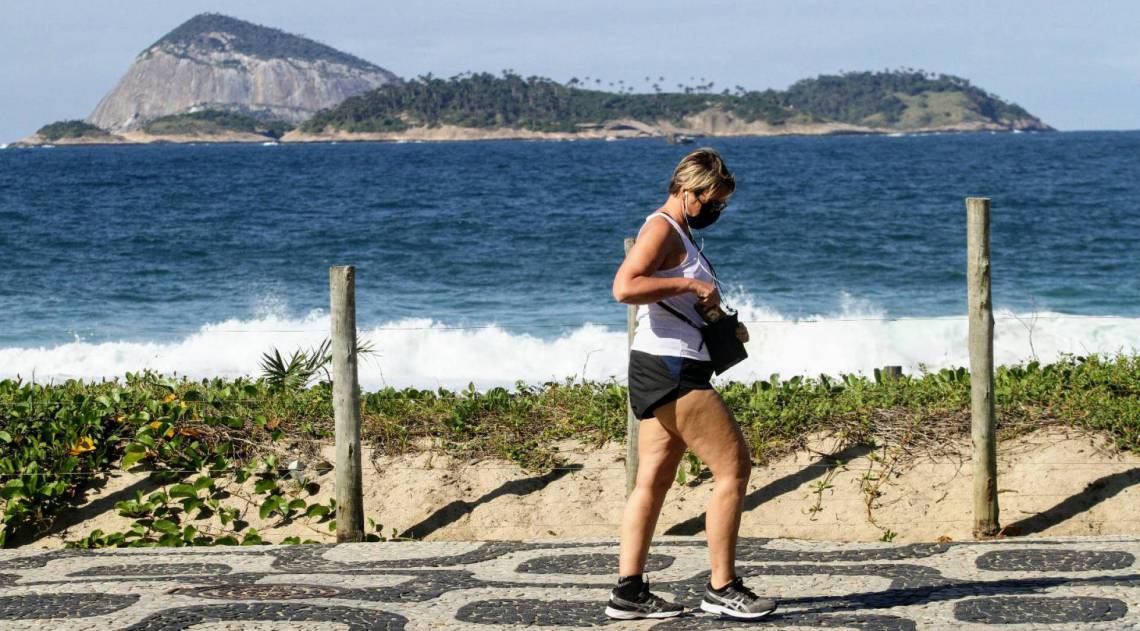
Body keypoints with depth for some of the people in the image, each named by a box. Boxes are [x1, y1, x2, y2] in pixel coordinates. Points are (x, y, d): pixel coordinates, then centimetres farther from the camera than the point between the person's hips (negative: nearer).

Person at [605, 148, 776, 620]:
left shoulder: (681, 233, 22)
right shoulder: (661, 229, -11)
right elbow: (625, 287, -26)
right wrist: (690, 285, -23)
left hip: (668, 372, 11)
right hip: (671, 371, -11)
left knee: (653, 480, 8)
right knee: (734, 468, -7)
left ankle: (628, 593, 8)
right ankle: (722, 589, -3)